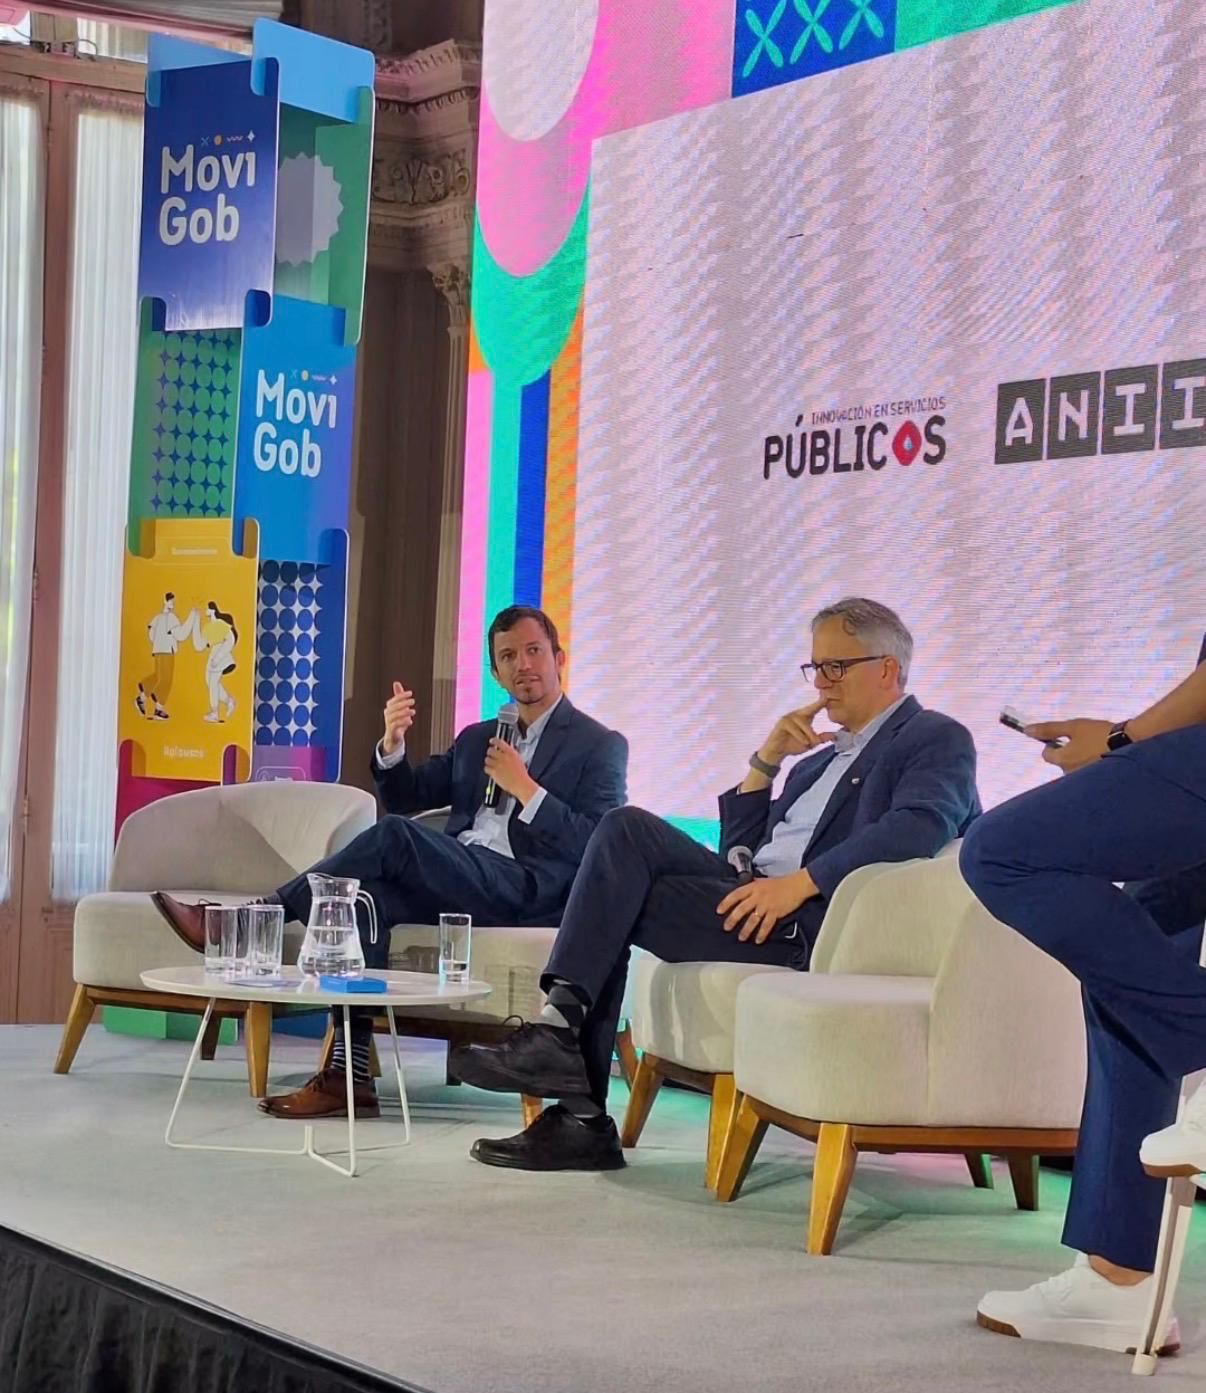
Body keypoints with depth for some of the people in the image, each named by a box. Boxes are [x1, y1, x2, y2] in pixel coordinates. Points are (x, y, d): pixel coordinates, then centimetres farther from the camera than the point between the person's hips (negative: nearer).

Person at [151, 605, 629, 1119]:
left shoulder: (600, 745, 7)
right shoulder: (475, 739, 27)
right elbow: (405, 797, 20)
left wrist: (524, 786, -12)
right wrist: (392, 744, 0)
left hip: (521, 889, -6)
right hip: (454, 881, 6)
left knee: (393, 835, -28)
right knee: (367, 894, -28)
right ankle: (350, 1076, -33)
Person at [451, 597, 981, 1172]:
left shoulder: (938, 740, 4)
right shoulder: (821, 756, 30)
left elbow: (919, 827, -18)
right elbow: (738, 850, 27)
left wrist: (800, 881, -25)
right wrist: (767, 759, 13)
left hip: (816, 921, -8)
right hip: (755, 897, 8)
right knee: (627, 828, -11)